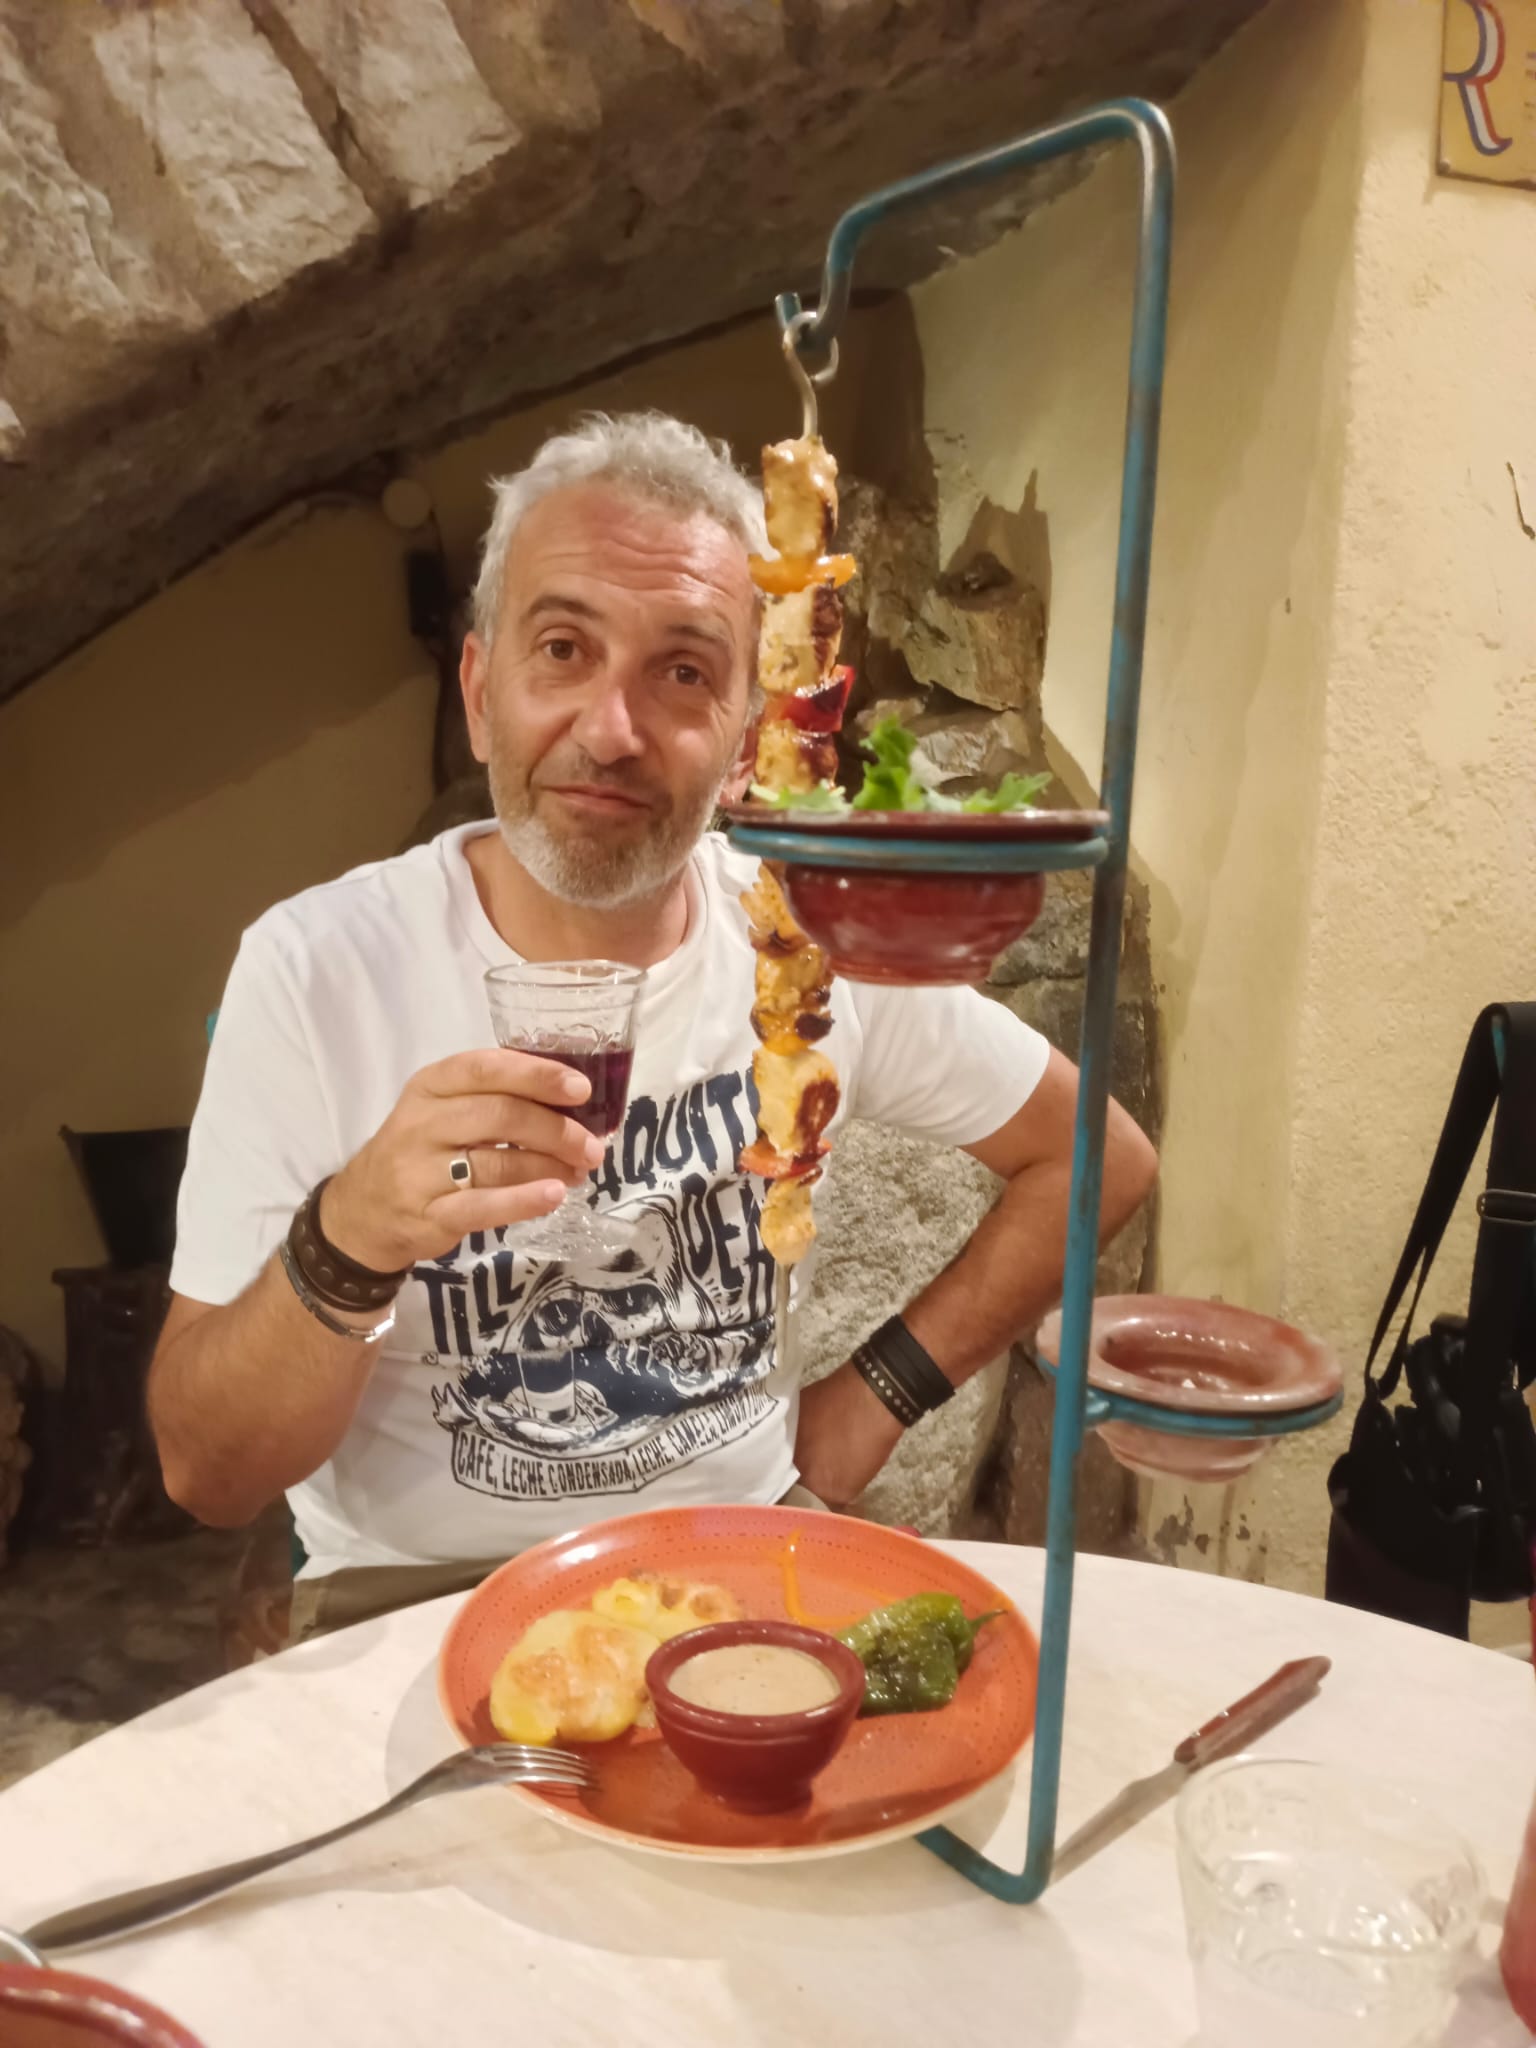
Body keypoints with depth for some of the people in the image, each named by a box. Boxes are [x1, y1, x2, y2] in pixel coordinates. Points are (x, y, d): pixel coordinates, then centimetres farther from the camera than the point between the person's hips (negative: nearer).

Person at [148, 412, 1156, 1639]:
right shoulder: (317, 970, -17)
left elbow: (1100, 1159, 4)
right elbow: (206, 1479, -15)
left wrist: (879, 1394, -4)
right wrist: (347, 1246, -36)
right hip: (425, 1586, 1)